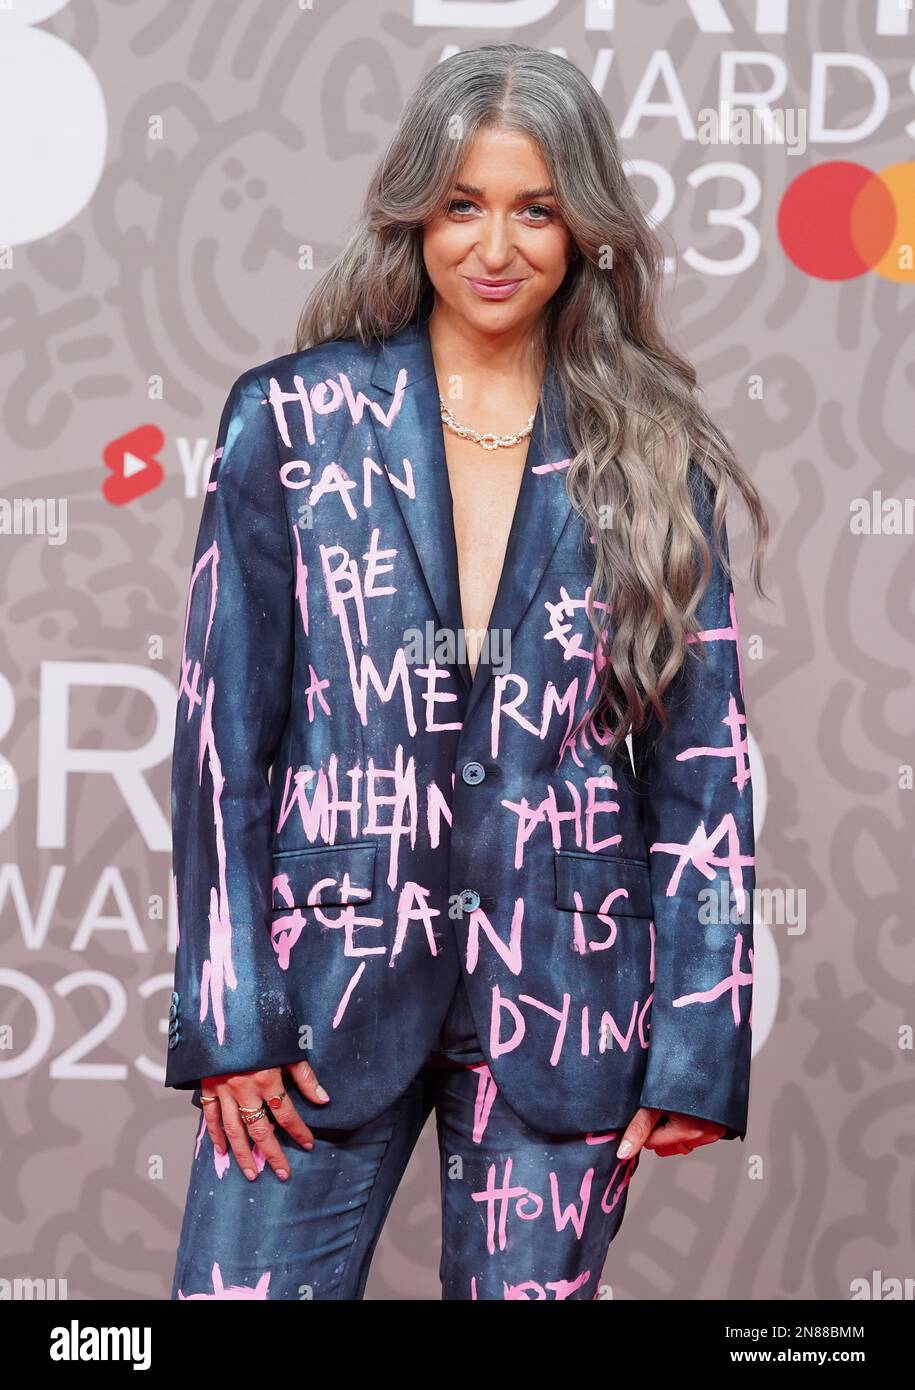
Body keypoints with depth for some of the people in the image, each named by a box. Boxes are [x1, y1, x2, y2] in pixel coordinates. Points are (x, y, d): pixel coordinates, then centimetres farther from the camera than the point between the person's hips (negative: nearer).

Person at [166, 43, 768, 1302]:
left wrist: (697, 1046, -2)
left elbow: (703, 763, 2)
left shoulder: (651, 462, 2)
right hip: (329, 980, 0)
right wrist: (225, 1014, -5)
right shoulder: (293, 420, 0)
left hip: (561, 1007, 1)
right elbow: (224, 724, -1)